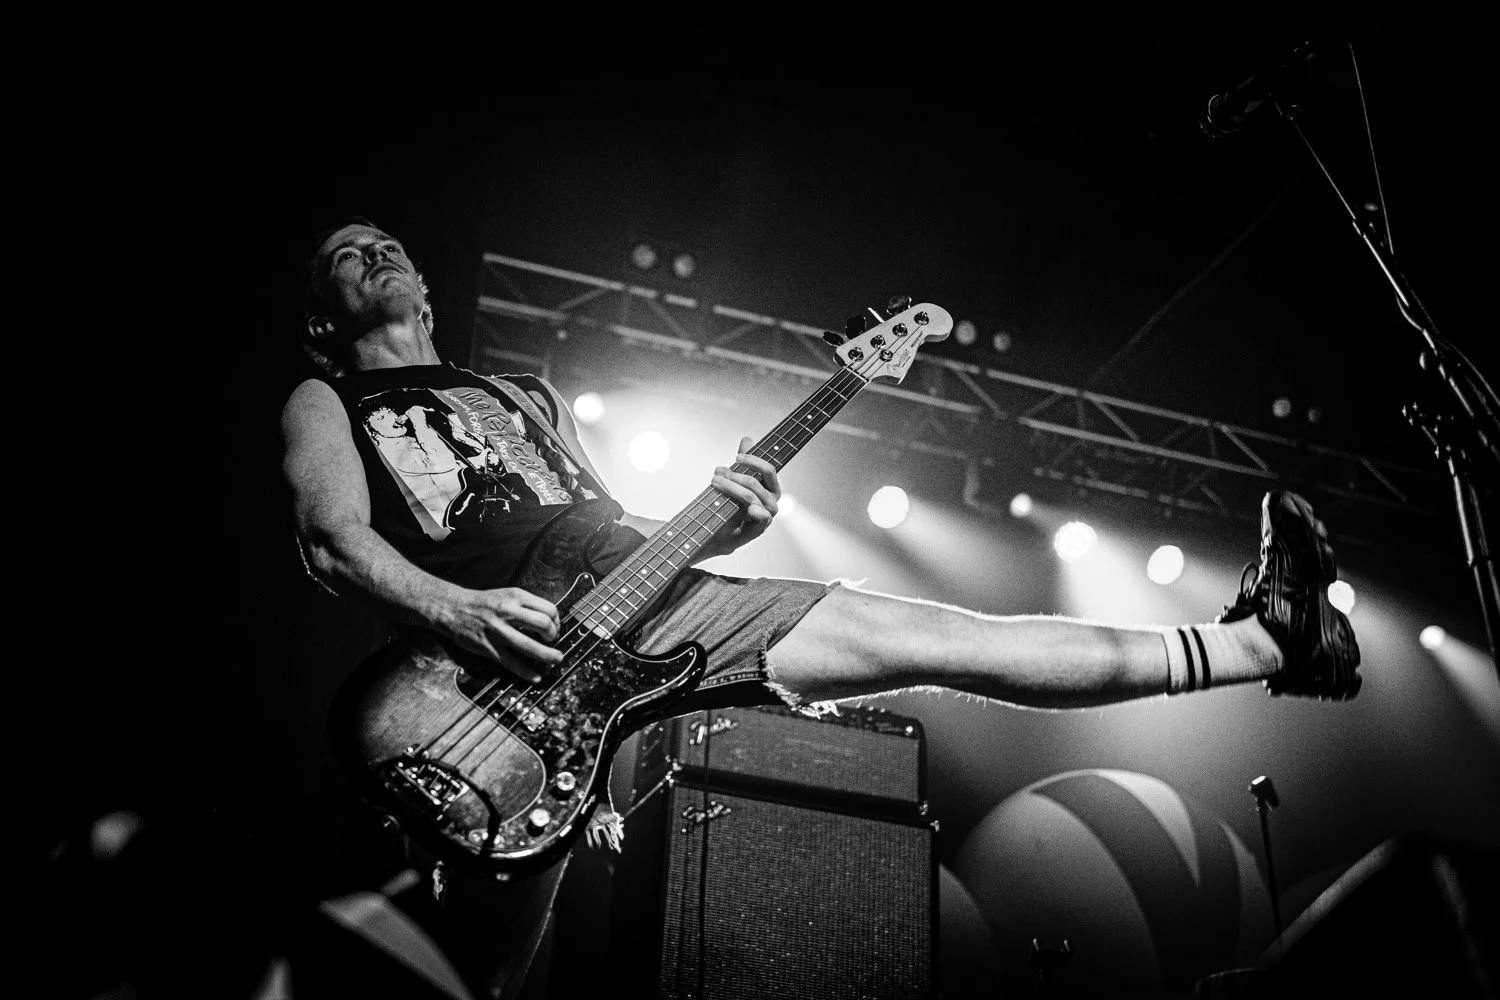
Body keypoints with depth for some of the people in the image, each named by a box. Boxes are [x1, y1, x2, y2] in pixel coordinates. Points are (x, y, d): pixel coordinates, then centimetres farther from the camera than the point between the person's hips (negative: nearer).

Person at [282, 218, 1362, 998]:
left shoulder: (526, 394, 32)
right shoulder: (326, 402, 18)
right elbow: (336, 539, -3)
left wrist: (723, 523, 2)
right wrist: (464, 612, -23)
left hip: (643, 603, 3)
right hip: (499, 652, -3)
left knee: (928, 633, -5)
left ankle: (1252, 642, -4)